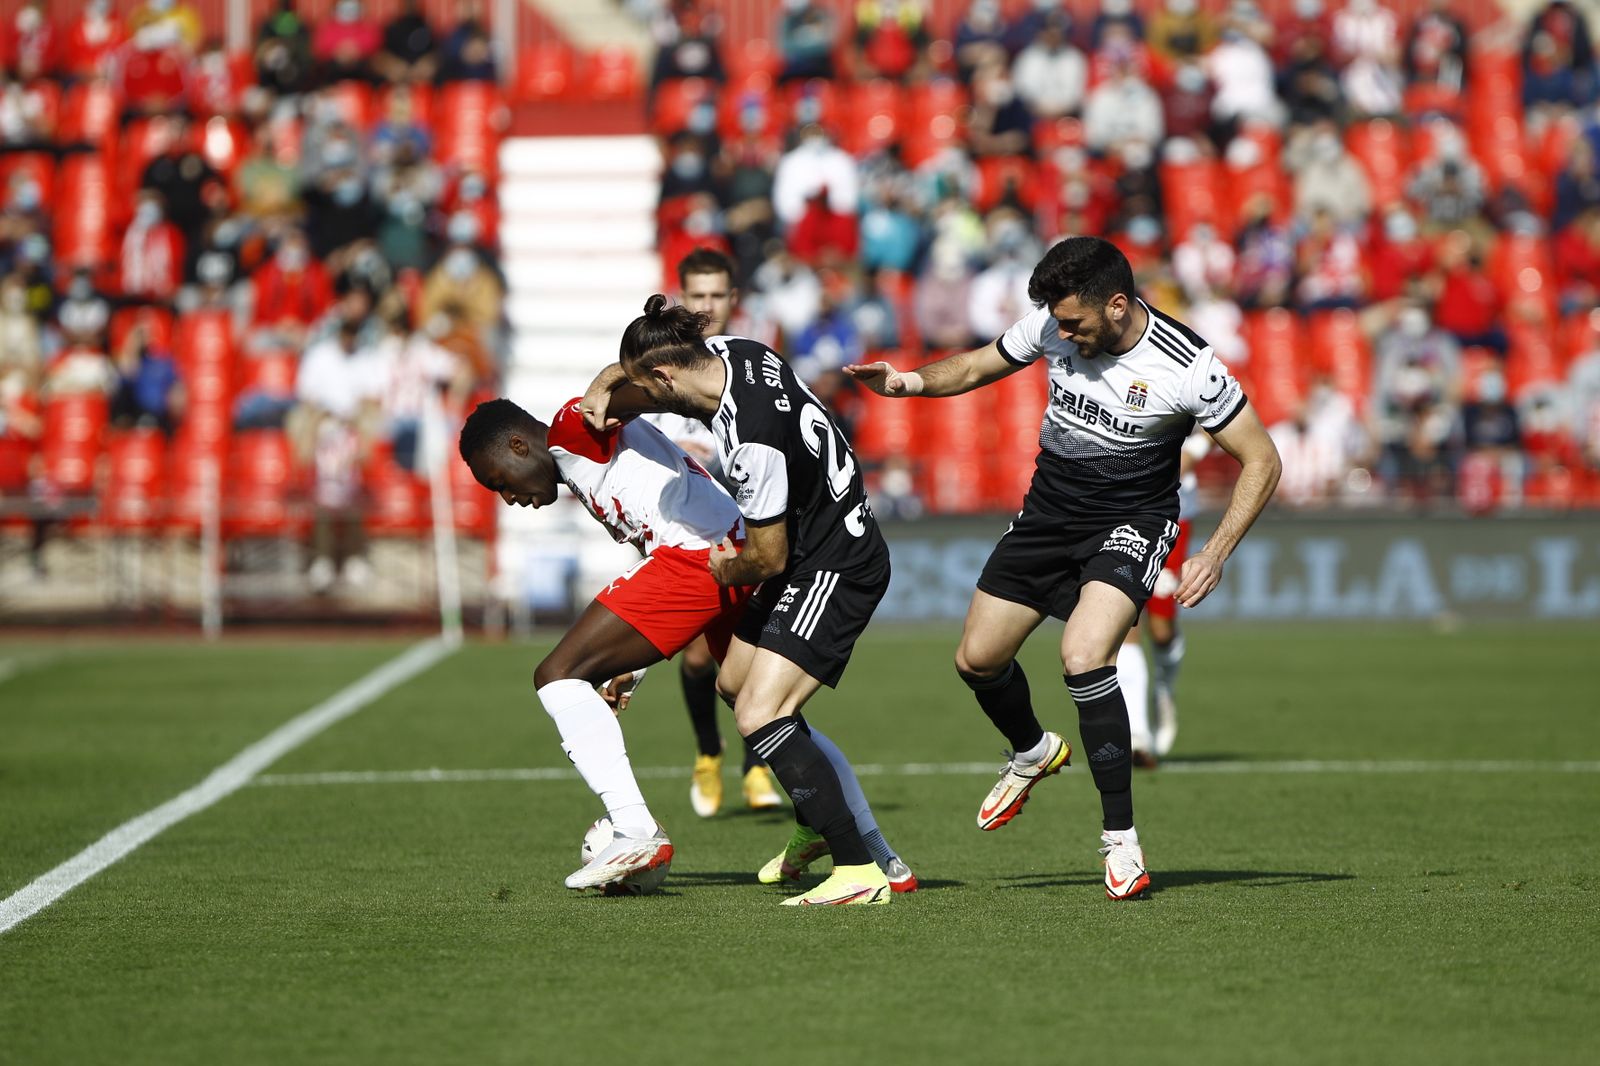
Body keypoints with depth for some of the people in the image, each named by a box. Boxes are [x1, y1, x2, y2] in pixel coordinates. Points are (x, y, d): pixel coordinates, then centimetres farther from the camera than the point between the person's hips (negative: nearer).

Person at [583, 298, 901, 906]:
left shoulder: (753, 439, -32)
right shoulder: (731, 353, -4)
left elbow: (768, 558, -22)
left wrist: (729, 572, -1)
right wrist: (605, 385, -2)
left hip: (836, 570, -10)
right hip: (812, 551, 10)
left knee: (759, 716, -19)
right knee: (734, 683, 24)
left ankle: (859, 872, -20)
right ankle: (815, 829, 39)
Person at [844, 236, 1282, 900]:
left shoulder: (1188, 367, -25)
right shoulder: (1051, 324, -12)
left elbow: (1262, 460, -15)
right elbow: (979, 366, 6)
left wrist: (1215, 556, -24)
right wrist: (914, 381, -14)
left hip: (1131, 523, -5)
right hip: (1049, 512, 5)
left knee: (1084, 657, -28)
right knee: (977, 660, 8)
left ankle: (1120, 839, -16)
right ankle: (1033, 753, 43)